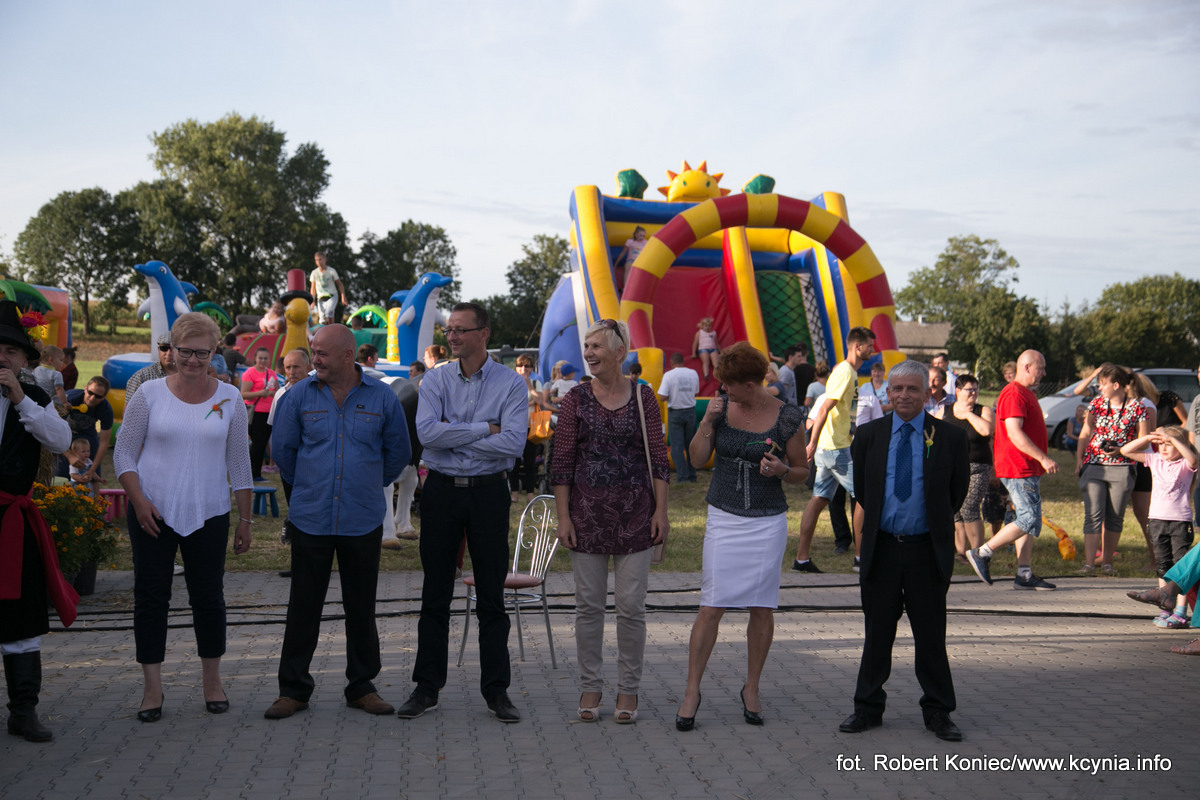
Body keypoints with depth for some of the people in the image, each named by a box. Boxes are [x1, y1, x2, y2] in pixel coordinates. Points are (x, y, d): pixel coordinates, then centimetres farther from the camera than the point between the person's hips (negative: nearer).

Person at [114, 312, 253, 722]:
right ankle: (152, 688, 12)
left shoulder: (229, 397, 3)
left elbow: (239, 462, 7)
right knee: (151, 597, 2)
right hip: (153, 512, 0)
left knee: (209, 597, 5)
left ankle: (212, 682, 21)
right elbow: (124, 453, 2)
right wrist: (139, 500, -11)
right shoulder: (150, 393, 0)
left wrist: (245, 519, 5)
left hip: (208, 514, 1)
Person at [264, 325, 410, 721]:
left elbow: (398, 452, 13)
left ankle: (362, 686, 20)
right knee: (303, 607, 4)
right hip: (310, 519, 0)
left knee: (361, 607, 8)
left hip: (362, 521, 0)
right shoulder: (299, 395, 1)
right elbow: (282, 447, 14)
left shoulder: (382, 398, 0)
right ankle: (293, 688, 16)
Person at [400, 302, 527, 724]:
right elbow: (426, 432, -13)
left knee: (492, 595, 4)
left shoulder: (511, 384, -2)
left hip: (488, 492, -1)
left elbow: (513, 442, -16)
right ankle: (427, 687, 17)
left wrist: (453, 436, -12)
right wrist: (484, 429, -13)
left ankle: (496, 689, 14)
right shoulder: (435, 380, 4)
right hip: (442, 491, 2)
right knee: (435, 594, 7)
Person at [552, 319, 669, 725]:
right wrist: (563, 516, -4)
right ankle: (590, 688, 19)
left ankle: (628, 690, 15)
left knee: (631, 604, 2)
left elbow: (658, 458, 4)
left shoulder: (643, 396, 3)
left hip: (634, 512, 0)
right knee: (589, 604, 6)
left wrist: (661, 510, -3)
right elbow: (562, 463, 2)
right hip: (587, 512, 1)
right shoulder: (575, 399, 2)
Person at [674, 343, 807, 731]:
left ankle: (751, 689, 23)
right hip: (723, 519, 1)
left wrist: (782, 470, -18)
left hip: (768, 522, -1)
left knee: (762, 607, 5)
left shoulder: (787, 417, -6)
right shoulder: (722, 406, 1)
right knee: (711, 607, -3)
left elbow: (802, 472, 3)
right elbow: (697, 458, 3)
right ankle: (692, 691, 8)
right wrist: (707, 420, -11)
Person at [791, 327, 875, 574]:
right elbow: (824, 408, -20)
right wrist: (813, 444, -24)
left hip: (828, 447, 9)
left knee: (819, 499, 7)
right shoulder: (845, 372, -13)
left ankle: (802, 558, 9)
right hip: (836, 448, -9)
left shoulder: (849, 372, 17)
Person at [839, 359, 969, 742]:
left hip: (928, 550, -1)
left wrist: (934, 524, 12)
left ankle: (938, 712, 21)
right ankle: (868, 708, 22)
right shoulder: (869, 435, 2)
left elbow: (958, 490, 7)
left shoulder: (950, 437, -4)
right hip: (881, 548, 2)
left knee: (931, 635, 7)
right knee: (877, 633, 10)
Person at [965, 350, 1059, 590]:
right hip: (1018, 469, -11)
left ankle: (1024, 574, 9)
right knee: (1029, 518, -12)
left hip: (1027, 469, 11)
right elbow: (1014, 433, -22)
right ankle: (982, 553, -6)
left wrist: (1039, 464, 24)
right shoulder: (1013, 393, -13)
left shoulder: (1026, 394, 21)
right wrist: (1043, 458, -23)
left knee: (1031, 521, 8)